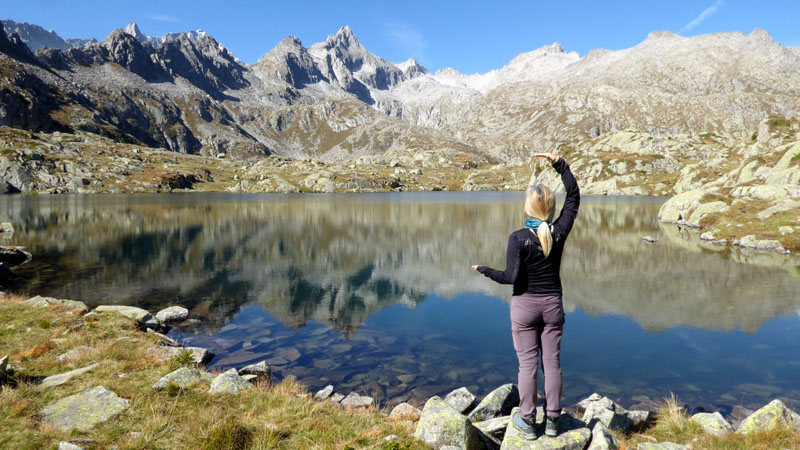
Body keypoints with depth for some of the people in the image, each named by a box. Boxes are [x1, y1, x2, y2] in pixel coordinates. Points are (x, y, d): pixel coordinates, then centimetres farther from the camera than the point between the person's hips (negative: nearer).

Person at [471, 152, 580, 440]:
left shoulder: (518, 238, -18)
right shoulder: (559, 232, -7)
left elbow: (511, 277, -19)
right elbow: (574, 196, 5)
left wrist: (484, 270, -4)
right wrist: (559, 164, 5)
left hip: (525, 305, -3)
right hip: (552, 304, 3)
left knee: (527, 364, 6)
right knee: (552, 362, 11)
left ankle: (527, 421, 16)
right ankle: (552, 420, 22)